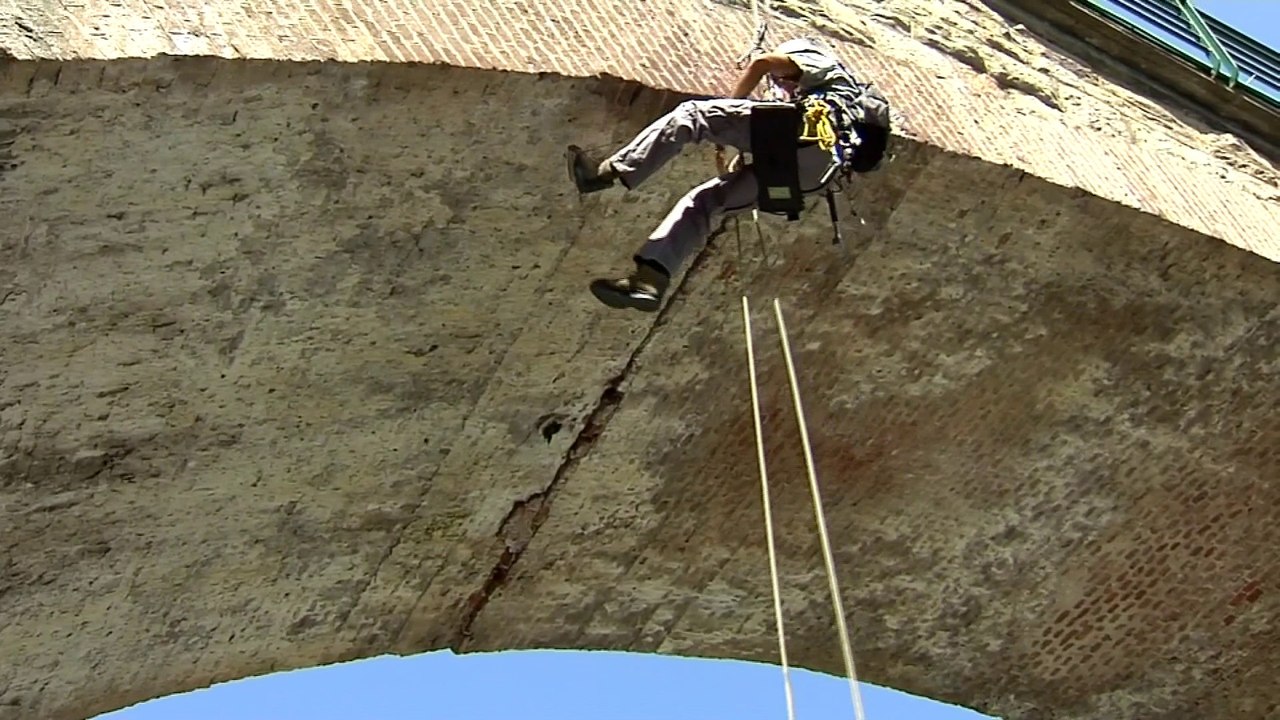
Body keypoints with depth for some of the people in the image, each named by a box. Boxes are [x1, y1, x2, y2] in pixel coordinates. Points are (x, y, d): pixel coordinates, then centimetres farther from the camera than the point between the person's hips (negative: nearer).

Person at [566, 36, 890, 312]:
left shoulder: (813, 55, 27)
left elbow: (761, 63, 6)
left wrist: (723, 127, 11)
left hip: (805, 132, -8)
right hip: (808, 172, 8)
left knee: (690, 114, -9)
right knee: (703, 200, 7)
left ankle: (609, 171, -25)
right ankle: (649, 281, -9)